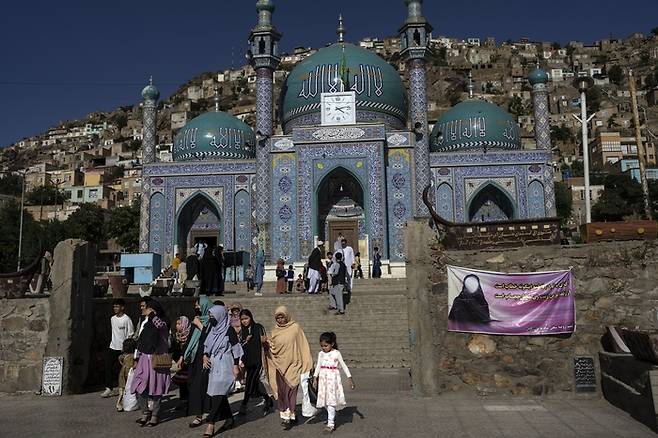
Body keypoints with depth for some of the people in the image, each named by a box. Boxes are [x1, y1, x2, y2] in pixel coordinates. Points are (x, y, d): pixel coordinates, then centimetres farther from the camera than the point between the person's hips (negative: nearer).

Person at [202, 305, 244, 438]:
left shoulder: (229, 330, -10)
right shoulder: (213, 330, 11)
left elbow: (236, 348, -10)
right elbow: (206, 346, 16)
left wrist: (236, 366, -13)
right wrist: (205, 357, -2)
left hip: (225, 366, -7)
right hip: (213, 366, 7)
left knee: (217, 393, -11)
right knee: (221, 394, 11)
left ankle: (211, 425, -11)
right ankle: (230, 420, 24)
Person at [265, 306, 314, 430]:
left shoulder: (295, 328, -4)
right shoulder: (275, 330, 8)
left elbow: (303, 346, -3)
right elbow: (271, 346, 16)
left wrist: (306, 364, -6)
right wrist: (267, 344, -8)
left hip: (292, 365, -4)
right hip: (279, 365, 4)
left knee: (289, 390, -8)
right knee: (281, 391, 5)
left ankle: (288, 417, -3)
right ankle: (290, 414, 16)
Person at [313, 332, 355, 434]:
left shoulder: (336, 353, -6)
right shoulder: (321, 354, 6)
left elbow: (343, 366, -1)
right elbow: (318, 366, 10)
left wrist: (350, 379, -2)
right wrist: (315, 378, 2)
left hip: (333, 378, -5)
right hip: (323, 378, 5)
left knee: (331, 401, -10)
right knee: (326, 400, 10)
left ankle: (331, 424, -9)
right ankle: (332, 417, 31)